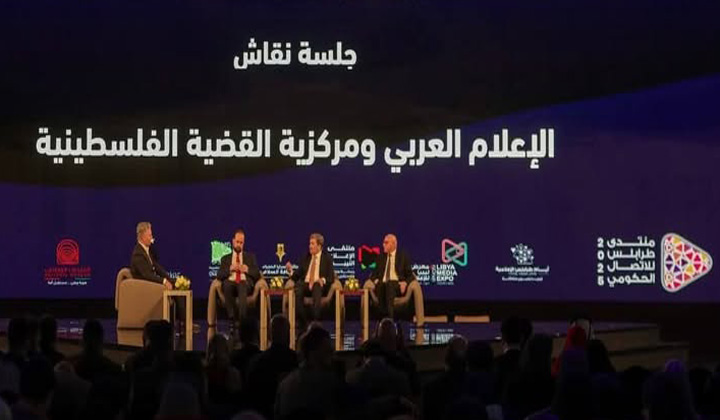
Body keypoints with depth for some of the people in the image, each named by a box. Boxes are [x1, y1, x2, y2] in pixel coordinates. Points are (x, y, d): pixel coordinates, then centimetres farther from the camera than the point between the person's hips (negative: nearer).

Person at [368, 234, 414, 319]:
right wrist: (375, 280, -4)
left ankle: (390, 317, -50)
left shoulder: (403, 256, 13)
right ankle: (383, 315, -45)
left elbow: (410, 275, 9)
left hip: (397, 286, -2)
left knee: (389, 284, -38)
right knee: (380, 285, -35)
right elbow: (374, 274, 20)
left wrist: (405, 283, -13)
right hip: (382, 285, 2)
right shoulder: (381, 258, 22)